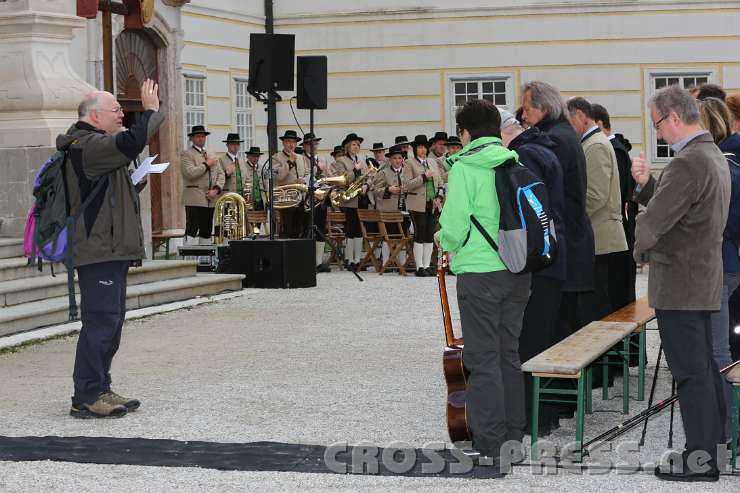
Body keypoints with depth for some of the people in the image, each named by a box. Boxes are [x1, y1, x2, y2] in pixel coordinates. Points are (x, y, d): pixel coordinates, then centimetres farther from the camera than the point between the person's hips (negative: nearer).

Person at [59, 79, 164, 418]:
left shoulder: (95, 144, 20)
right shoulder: (87, 145, -16)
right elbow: (132, 142, -28)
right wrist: (151, 111, -16)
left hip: (111, 250, 11)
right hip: (99, 251, -11)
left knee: (110, 320, 14)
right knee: (101, 321, -11)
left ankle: (99, 390, 21)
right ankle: (86, 398, -9)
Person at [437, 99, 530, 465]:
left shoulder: (464, 168, -11)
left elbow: (454, 225, -14)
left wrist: (445, 240, 8)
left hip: (479, 273, -6)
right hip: (517, 271, 6)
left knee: (483, 359, 1)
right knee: (509, 354, 15)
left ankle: (490, 446, 3)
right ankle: (514, 438, 21)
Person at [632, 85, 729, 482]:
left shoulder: (688, 163, -21)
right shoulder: (714, 156, 13)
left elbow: (651, 222, -22)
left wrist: (641, 247, -2)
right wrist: (646, 183, 0)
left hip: (679, 283, -10)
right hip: (704, 278, 10)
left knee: (690, 371, -4)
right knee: (704, 366, 17)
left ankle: (701, 459, 1)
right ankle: (716, 440, 26)